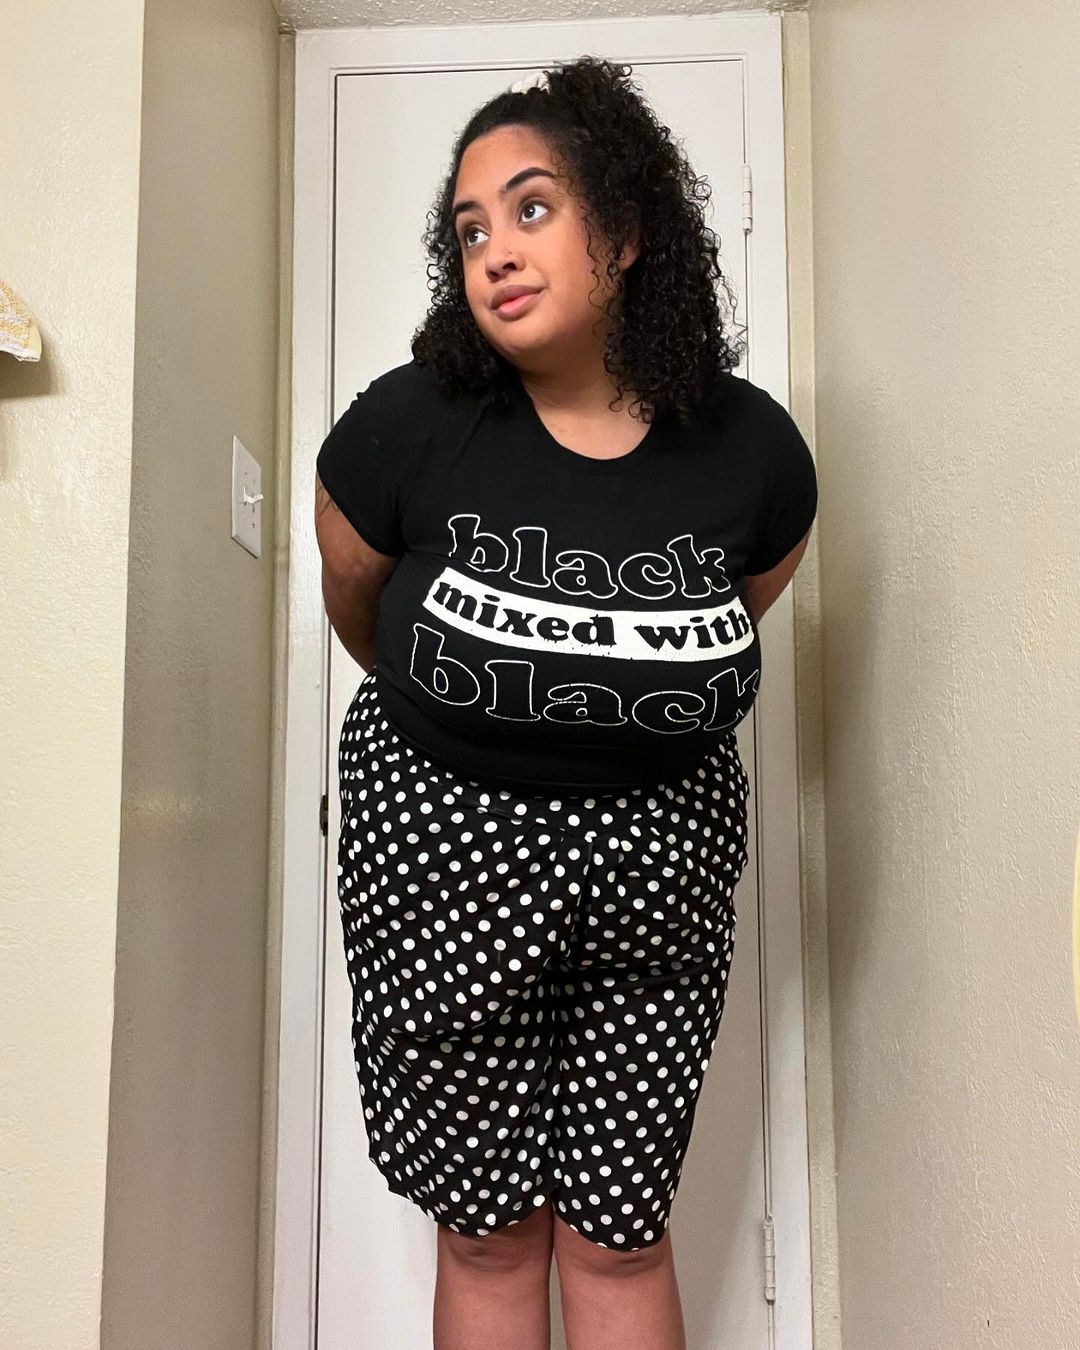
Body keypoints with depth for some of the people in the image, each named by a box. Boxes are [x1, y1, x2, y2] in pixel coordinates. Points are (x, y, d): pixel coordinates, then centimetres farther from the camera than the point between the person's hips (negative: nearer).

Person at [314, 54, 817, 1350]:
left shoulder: (751, 449, -10)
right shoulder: (407, 424, -15)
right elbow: (352, 598, 5)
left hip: (658, 862, 1)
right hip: (441, 848, -1)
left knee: (620, 1235, 12)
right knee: (487, 1232, 13)